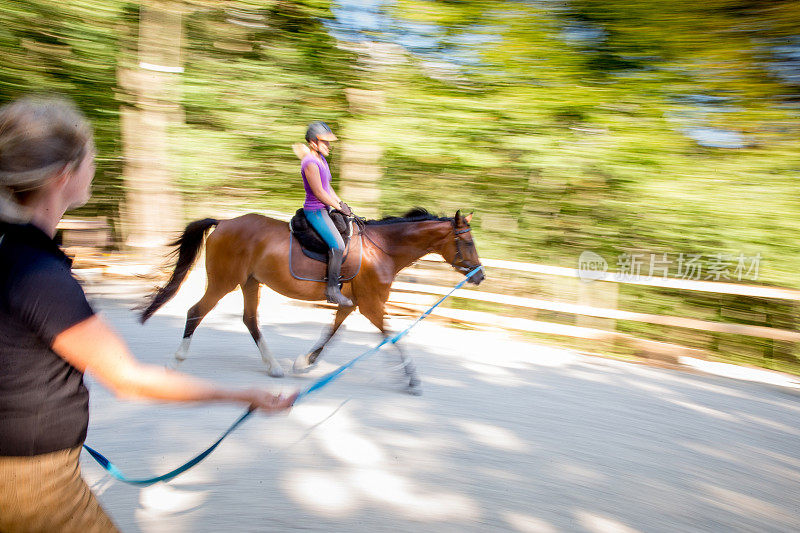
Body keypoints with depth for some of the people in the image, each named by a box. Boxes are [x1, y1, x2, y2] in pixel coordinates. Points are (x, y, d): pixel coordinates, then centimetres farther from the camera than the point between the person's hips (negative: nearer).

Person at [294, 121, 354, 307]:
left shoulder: (321, 159, 12)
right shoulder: (310, 163, -19)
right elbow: (319, 192, -20)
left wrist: (341, 202, 9)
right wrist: (339, 207, -11)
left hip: (324, 209, 11)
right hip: (315, 210, -11)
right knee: (338, 246, -18)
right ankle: (332, 289, -8)